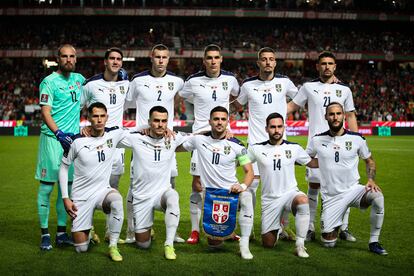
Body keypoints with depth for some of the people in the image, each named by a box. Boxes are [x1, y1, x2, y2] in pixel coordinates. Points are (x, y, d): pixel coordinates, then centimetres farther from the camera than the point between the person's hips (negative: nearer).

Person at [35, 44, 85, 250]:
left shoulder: (79, 79, 14)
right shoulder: (50, 82, -5)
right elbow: (45, 112, -12)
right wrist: (59, 133, -27)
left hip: (73, 138, 6)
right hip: (52, 138, -6)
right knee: (47, 185, -3)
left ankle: (62, 232, 17)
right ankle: (45, 233, 4)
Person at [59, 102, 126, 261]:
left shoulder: (115, 134, -6)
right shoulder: (78, 141, -10)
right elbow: (64, 168, 0)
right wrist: (65, 198, -4)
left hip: (103, 191, 1)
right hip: (81, 196, -1)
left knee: (117, 200, -38)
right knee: (81, 248, -1)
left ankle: (113, 246, -21)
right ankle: (89, 232, 36)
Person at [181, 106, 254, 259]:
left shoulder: (236, 145, -2)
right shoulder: (199, 140, 1)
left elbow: (249, 171, -2)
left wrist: (243, 185, -22)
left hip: (231, 190, 0)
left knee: (246, 197, -37)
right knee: (214, 243, -9)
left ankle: (244, 245, -27)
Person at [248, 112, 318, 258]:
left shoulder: (294, 148, 3)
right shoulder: (257, 149, -1)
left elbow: (312, 163, 13)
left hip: (290, 193, 0)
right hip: (269, 199, 0)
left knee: (303, 200, -38)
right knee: (268, 244, 3)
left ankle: (300, 245, -25)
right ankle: (278, 228, 41)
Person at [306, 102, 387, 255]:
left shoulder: (356, 139, -3)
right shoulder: (317, 140, -1)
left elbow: (369, 161, 10)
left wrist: (371, 180, -5)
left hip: (353, 190, 0)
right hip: (331, 197, 0)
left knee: (377, 196, -34)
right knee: (328, 243, -4)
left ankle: (374, 242, -16)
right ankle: (333, 227, 35)